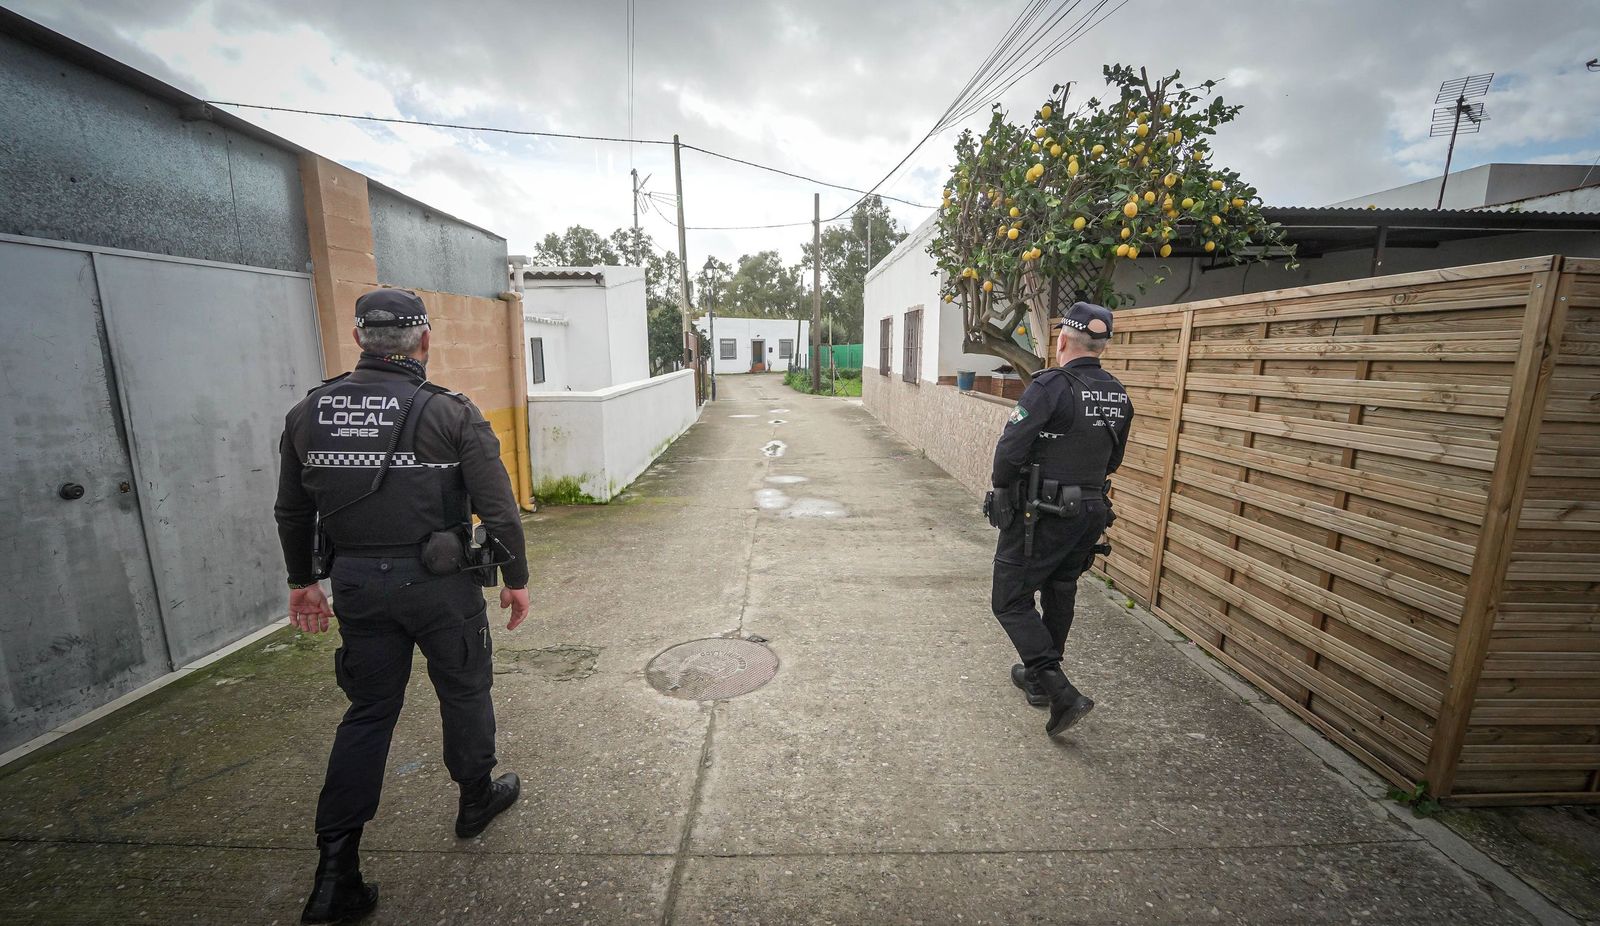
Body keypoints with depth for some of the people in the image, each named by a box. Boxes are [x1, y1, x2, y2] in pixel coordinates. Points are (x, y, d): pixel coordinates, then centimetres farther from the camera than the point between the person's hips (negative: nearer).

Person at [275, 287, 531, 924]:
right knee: (464, 691, 17)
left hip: (356, 585, 4)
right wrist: (516, 579, -3)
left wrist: (302, 582, 24)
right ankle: (476, 800, 38)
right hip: (439, 583, -4)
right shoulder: (449, 413, -13)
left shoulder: (307, 413, 3)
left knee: (368, 712, 16)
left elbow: (292, 512, 11)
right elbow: (498, 508, -14)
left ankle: (335, 874, 21)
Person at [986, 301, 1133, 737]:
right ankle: (1038, 677, 37)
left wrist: (1003, 489, -3)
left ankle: (1061, 693, -2)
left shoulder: (1050, 386, -19)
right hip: (1090, 513, 8)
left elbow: (1009, 450, -22)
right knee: (1059, 597, 21)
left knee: (1012, 602, 3)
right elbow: (1112, 460, 14)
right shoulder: (1118, 395, 5)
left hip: (1040, 516, -8)